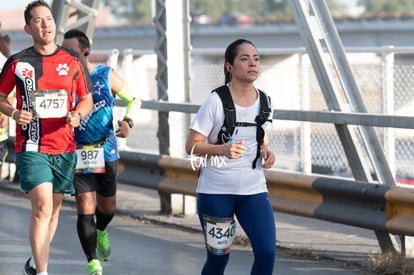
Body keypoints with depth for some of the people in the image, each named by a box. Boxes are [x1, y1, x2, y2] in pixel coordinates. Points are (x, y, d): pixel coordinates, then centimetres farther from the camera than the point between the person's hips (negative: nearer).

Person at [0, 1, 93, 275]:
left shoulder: (73, 62, 4)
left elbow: (87, 99, 13)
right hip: (31, 147, -3)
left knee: (53, 210, 12)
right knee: (42, 208, -17)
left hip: (65, 147, 3)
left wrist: (78, 114, -9)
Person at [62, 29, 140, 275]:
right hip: (77, 152, -2)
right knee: (85, 208, -10)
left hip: (106, 151, 2)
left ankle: (101, 232, 49)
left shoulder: (107, 76, -4)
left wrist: (128, 121, -10)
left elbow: (134, 100, 8)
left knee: (108, 207, 14)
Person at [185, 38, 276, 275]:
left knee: (267, 253, -9)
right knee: (219, 256, 5)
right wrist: (223, 150, -27)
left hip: (254, 189, 4)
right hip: (216, 191, -4)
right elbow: (192, 146, -10)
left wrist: (266, 151, -3)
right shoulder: (216, 101, -12)